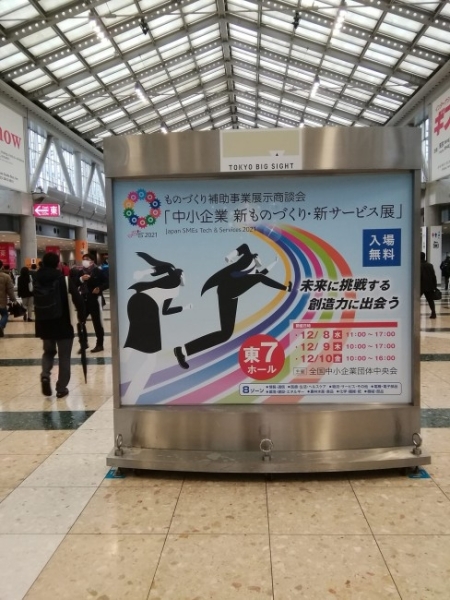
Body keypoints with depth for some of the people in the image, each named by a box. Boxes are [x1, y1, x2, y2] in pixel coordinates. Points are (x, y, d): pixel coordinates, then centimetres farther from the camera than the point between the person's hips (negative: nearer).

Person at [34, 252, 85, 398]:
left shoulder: (37, 280, 1)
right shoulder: (64, 280, -11)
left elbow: (34, 302, 7)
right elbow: (78, 300, -16)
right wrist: (82, 316, -4)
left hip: (44, 324, 4)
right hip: (63, 325, -3)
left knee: (48, 351, 23)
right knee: (64, 357, 8)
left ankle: (45, 374, -2)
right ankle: (61, 388, 9)